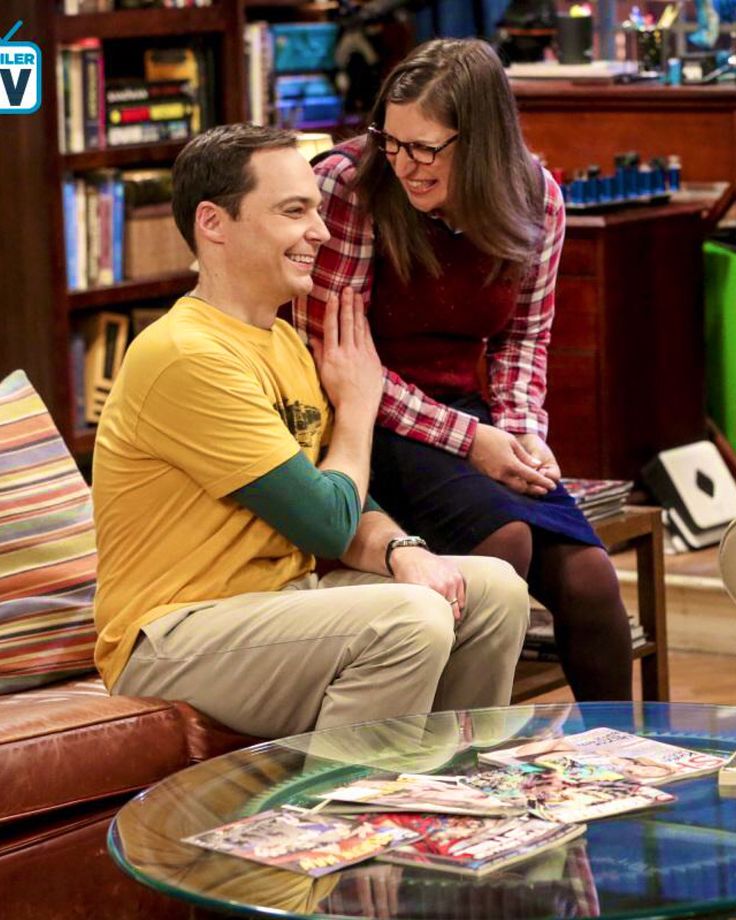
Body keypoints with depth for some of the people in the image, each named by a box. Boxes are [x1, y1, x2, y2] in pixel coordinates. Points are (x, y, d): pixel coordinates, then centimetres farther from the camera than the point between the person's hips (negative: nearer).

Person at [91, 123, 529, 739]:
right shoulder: (189, 357, -19)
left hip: (277, 602, 10)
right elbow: (327, 522, -17)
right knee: (410, 618, -28)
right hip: (172, 638, -10)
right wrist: (358, 404, 0)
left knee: (495, 591, 2)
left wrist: (401, 551, -10)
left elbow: (346, 513, 12)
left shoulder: (282, 341, 12)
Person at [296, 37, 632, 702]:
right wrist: (466, 439, -18)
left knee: (587, 573, -16)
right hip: (369, 425, -4)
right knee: (505, 536, -30)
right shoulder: (349, 186, -15)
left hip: (472, 417, 5)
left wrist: (523, 430, -7)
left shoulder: (535, 198, -1)